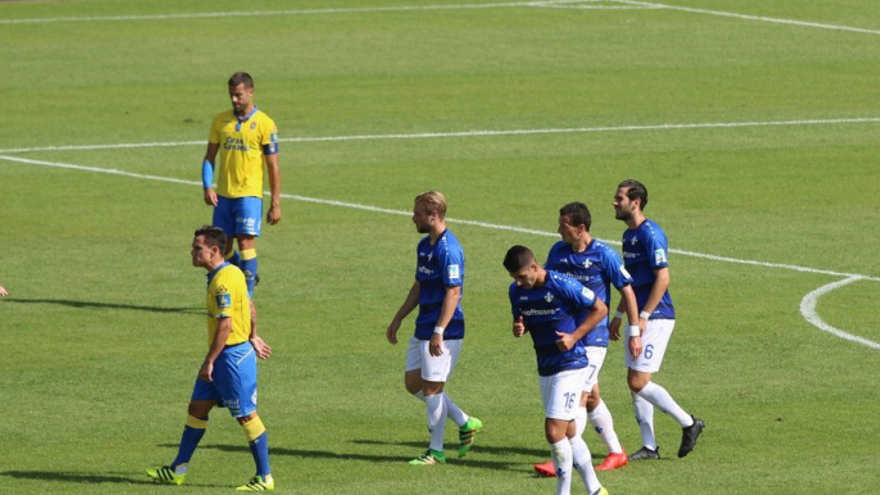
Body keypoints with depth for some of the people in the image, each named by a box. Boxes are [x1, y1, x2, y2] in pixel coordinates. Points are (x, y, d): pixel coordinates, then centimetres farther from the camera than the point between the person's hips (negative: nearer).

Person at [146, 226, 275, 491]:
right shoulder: (232, 273, 9)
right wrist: (252, 337, 29)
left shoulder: (223, 281, -22)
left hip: (233, 355, -10)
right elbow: (247, 306, 21)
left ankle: (264, 477, 6)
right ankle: (177, 470, 20)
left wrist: (209, 362, -21)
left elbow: (225, 325, -24)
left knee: (246, 415, -2)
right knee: (197, 408, 13)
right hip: (223, 354, 10)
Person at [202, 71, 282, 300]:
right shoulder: (220, 121, 8)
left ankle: (248, 298, -9)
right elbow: (209, 157, 12)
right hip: (223, 195, 5)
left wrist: (276, 204, -6)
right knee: (222, 247, 8)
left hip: (249, 194, -5)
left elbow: (273, 166, -3)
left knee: (246, 242, -14)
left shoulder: (265, 124, -4)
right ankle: (248, 277, 34)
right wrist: (207, 187, -5)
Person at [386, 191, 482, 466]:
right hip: (423, 328, 10)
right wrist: (398, 319, 23)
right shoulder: (424, 245, 12)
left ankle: (436, 451, 6)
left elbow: (453, 292, -22)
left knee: (431, 388, -4)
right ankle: (465, 423, 23)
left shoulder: (448, 249, -18)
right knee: (413, 383, 13)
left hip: (443, 332, -10)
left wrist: (438, 332, -26)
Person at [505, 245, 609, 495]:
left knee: (554, 431, -14)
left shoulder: (563, 285, -18)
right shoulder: (517, 291, 2)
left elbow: (600, 309, -9)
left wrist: (574, 337, -17)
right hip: (545, 368, 8)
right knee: (568, 432, 14)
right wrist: (519, 329, -7)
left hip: (570, 365, -8)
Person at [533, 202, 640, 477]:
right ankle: (616, 452, 26)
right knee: (591, 397, 13)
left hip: (593, 336, -6)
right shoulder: (558, 251, 3)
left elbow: (627, 292, -5)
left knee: (579, 397, -11)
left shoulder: (604, 255, -12)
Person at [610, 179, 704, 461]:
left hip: (655, 318, -10)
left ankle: (688, 424, 2)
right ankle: (649, 446, 14)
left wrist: (643, 317, -21)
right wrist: (619, 316, 23)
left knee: (639, 382, -11)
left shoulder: (650, 234, -16)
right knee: (636, 383, 9)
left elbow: (662, 279, -21)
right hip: (639, 318, 10)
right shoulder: (629, 235, 14)